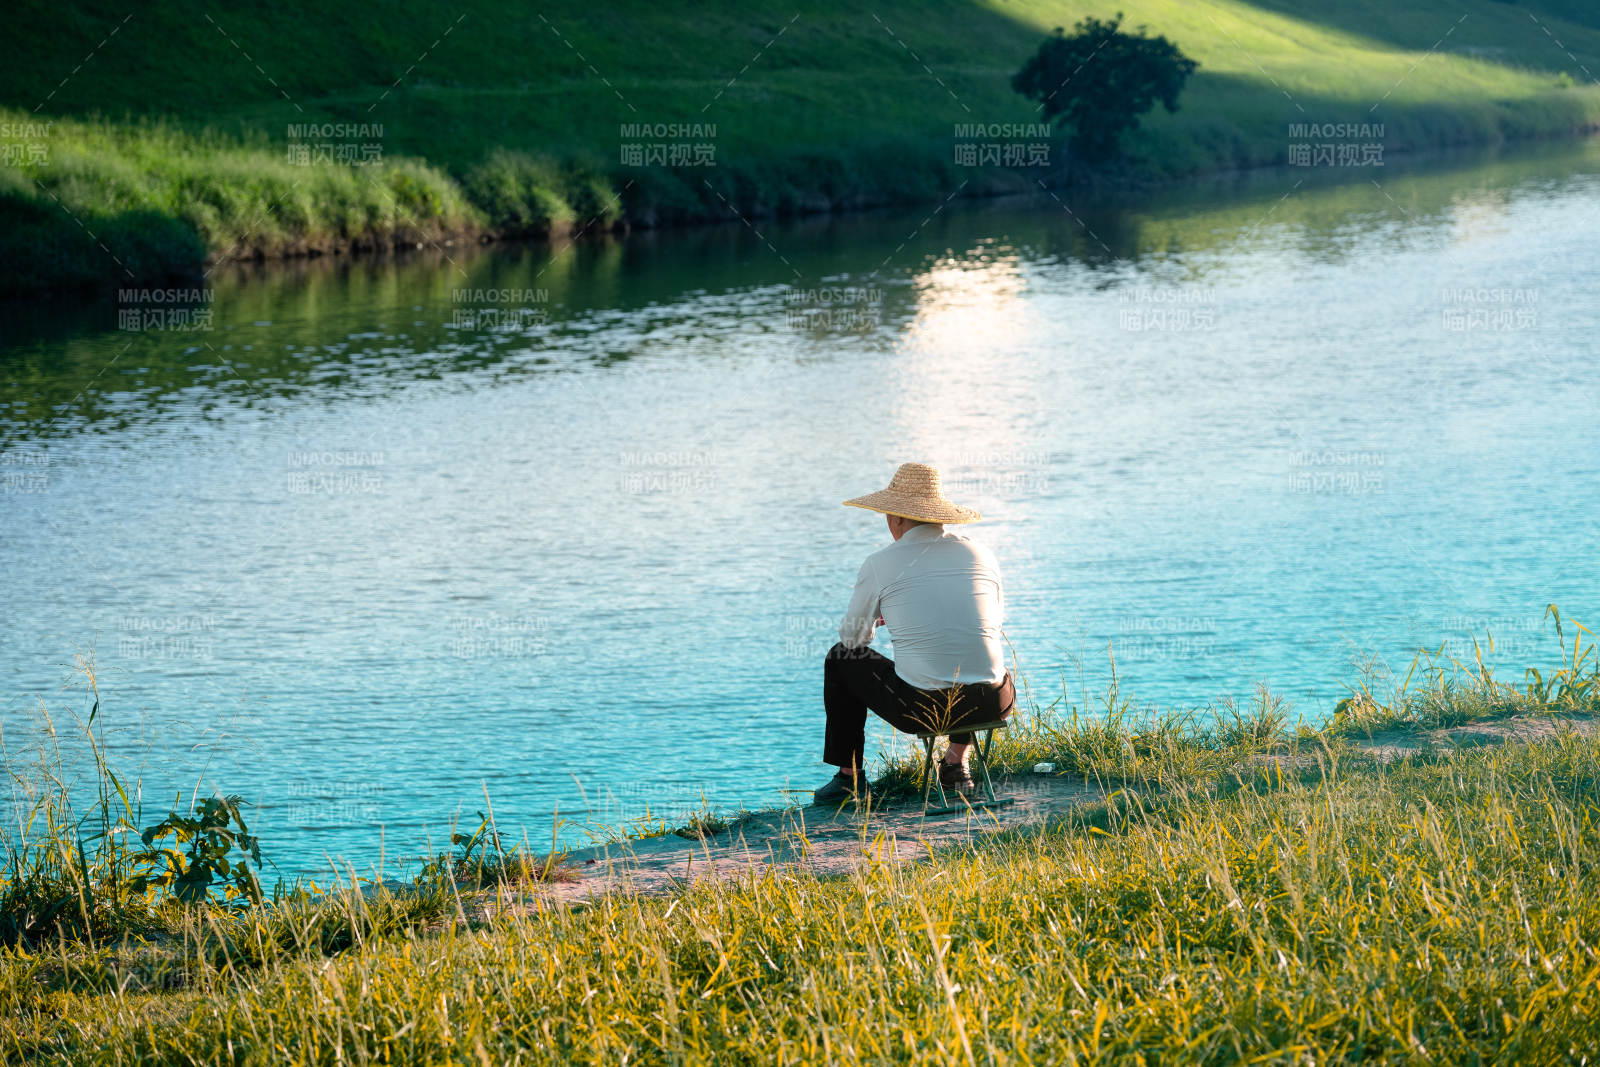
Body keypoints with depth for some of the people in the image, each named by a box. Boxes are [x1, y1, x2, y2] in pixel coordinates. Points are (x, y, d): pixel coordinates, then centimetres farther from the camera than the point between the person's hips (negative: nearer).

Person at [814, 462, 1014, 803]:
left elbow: (854, 638, 13)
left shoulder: (880, 564, -1)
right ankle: (956, 762, 30)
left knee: (841, 658, 24)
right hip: (992, 705, 3)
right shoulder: (981, 554, 8)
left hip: (922, 710, -3)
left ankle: (849, 776, 30)